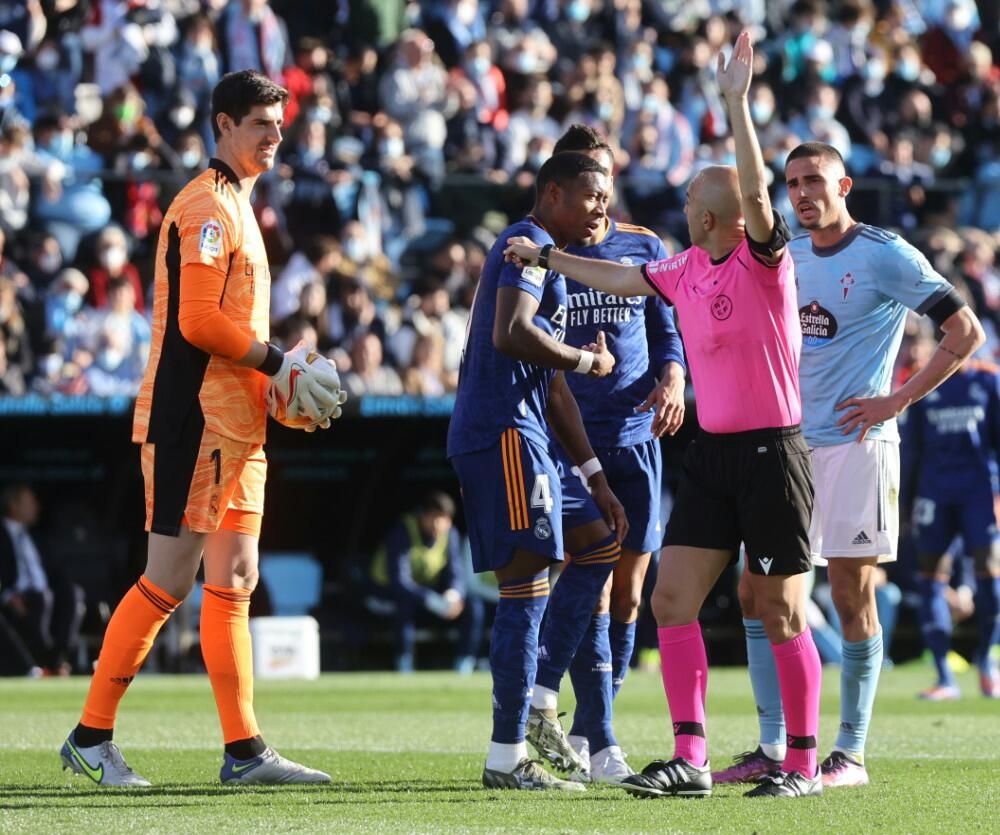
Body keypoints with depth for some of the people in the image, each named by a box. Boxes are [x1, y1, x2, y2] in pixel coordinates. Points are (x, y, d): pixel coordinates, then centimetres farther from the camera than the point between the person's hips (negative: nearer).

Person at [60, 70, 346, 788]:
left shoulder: (234, 205, 21)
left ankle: (245, 750, 7)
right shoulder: (207, 205, -11)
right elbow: (198, 322, -19)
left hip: (235, 426, 10)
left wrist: (278, 378, 11)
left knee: (233, 584, 7)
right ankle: (91, 736, -2)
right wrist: (280, 363, -12)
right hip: (195, 423, -10)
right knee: (168, 584, -8)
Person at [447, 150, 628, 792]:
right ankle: (507, 757, -7)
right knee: (527, 589, -9)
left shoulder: (548, 257, 24)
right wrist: (588, 360, -10)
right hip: (504, 433, -10)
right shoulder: (529, 245, -7)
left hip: (521, 439, 10)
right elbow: (511, 335, -25)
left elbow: (552, 384, 27)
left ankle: (536, 701, 14)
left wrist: (595, 477, 25)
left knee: (599, 542, 17)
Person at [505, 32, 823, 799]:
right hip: (712, 452, 7)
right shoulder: (687, 270, 9)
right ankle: (690, 761, -1)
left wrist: (738, 101, -33)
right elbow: (621, 278, 27)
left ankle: (803, 764, 9)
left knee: (782, 614, -2)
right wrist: (545, 257, 36)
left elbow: (755, 194, -30)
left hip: (772, 453, -7)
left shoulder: (765, 259, -11)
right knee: (672, 598, -1)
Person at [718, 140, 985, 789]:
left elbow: (967, 332, -10)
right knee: (758, 592, 2)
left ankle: (852, 754, 4)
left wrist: (897, 400, -13)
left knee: (853, 596, -3)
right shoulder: (788, 256, 13)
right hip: (788, 444, 7)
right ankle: (773, 748, 9)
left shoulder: (885, 255, -7)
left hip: (854, 444, -7)